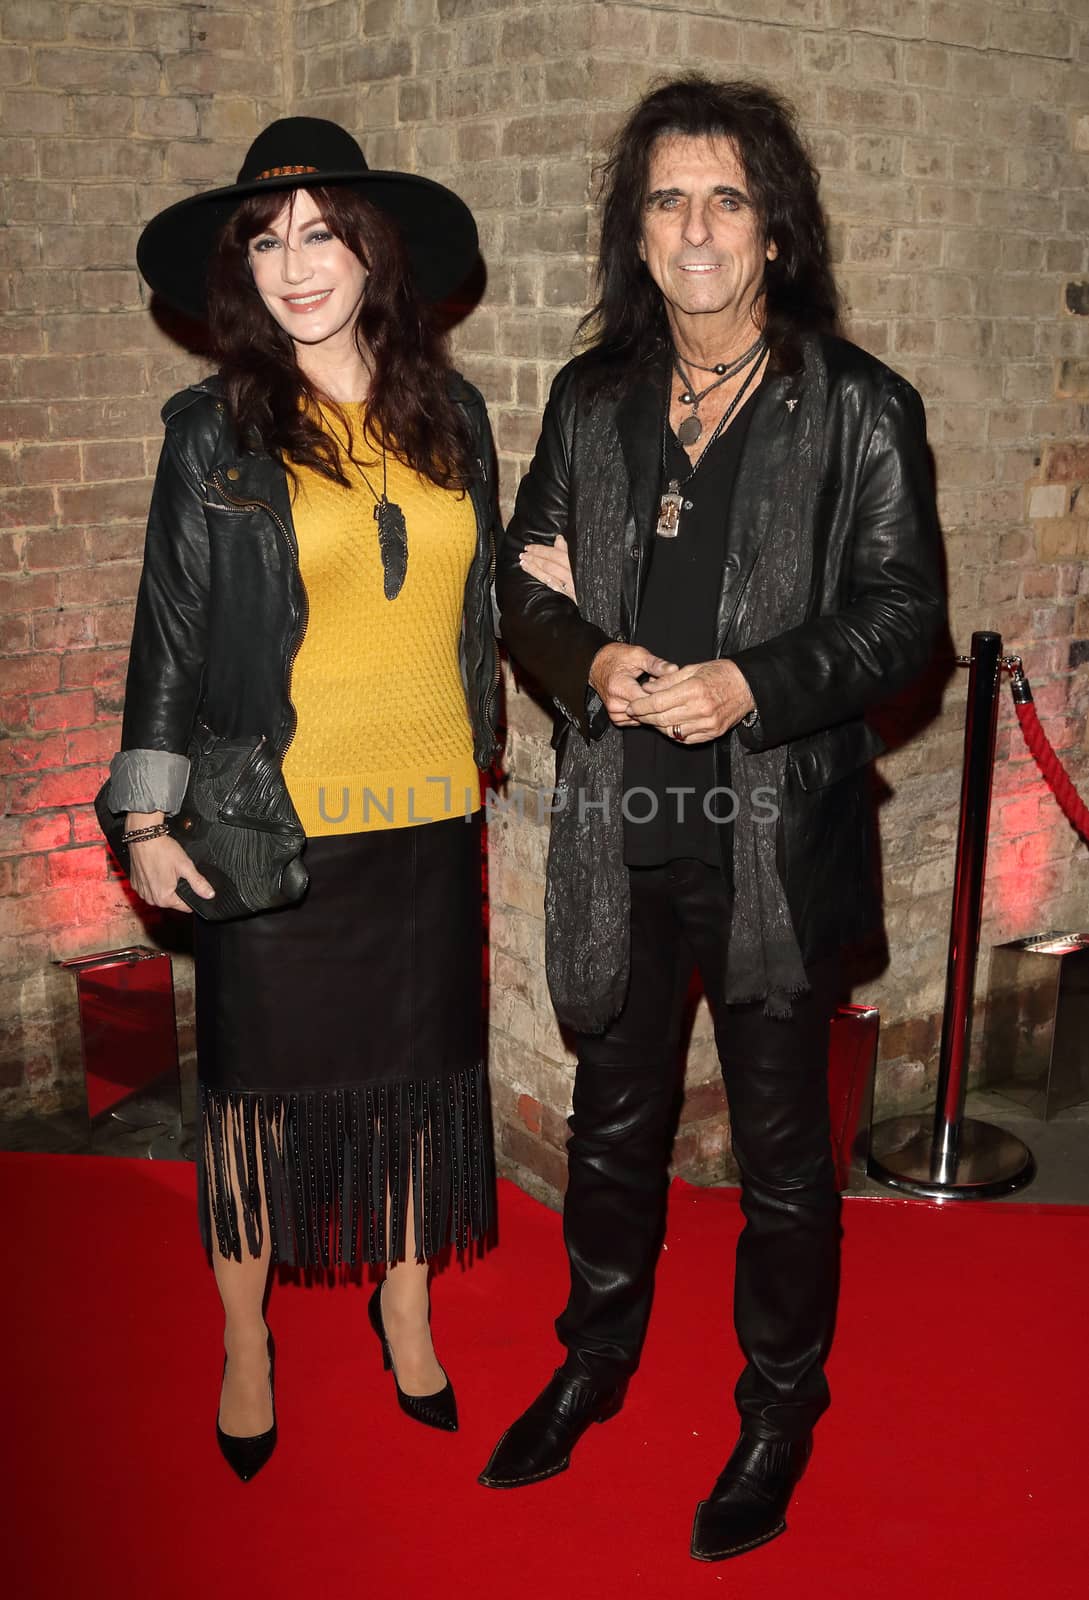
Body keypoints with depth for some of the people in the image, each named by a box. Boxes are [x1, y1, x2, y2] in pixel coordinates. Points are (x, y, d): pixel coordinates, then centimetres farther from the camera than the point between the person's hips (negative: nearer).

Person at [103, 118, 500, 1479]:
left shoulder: (449, 413, 6)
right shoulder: (214, 431, -3)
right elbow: (170, 631, -1)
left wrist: (477, 758, 15)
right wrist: (149, 817, -3)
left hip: (426, 810, 3)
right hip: (275, 822, -3)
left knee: (416, 1065, 13)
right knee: (262, 1074, 10)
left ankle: (406, 1312, 34)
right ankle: (245, 1342, 30)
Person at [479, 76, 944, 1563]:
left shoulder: (859, 408, -5)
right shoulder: (591, 398, 6)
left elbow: (904, 608, -6)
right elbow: (527, 579, 10)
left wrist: (754, 686, -20)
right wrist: (592, 665, -11)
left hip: (777, 838, -3)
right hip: (623, 831, 4)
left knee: (782, 1144, 12)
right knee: (615, 1117, 20)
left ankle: (782, 1406, 35)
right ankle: (597, 1357, 44)